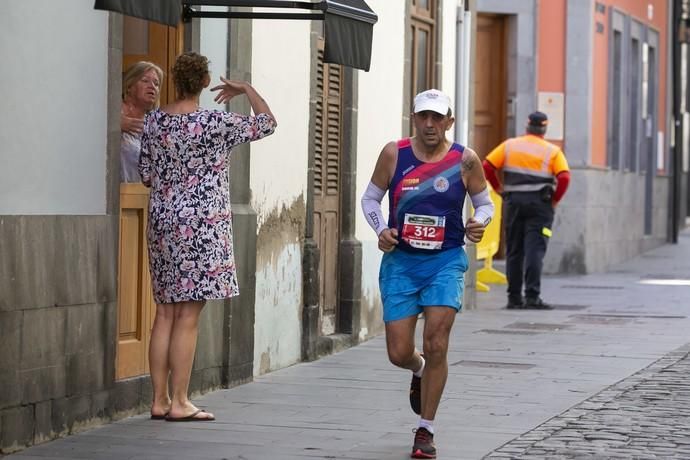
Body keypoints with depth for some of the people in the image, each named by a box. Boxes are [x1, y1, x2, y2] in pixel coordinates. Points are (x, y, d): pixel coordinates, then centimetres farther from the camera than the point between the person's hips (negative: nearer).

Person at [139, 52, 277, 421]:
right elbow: (267, 124, 1)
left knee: (165, 313, 10)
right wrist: (246, 89, 13)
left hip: (162, 221, 5)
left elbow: (146, 176, 8)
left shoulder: (154, 121, 3)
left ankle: (159, 400, 11)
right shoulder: (216, 123, -11)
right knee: (188, 316, -3)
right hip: (202, 224, -5)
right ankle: (179, 403, -2)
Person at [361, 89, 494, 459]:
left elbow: (484, 203, 10)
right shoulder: (394, 154, -3)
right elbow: (370, 198, 8)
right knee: (398, 353, -1)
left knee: (436, 345, -12)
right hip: (400, 261, 1)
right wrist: (381, 230, -10)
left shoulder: (465, 160, -4)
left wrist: (479, 222, -13)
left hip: (446, 261, -1)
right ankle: (419, 370, 39)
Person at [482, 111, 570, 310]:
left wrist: (498, 188, 9)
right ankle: (532, 296, -14)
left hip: (514, 202, 2)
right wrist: (555, 200, 0)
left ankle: (514, 297, 10)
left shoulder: (510, 146, 8)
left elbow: (487, 166, 0)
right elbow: (564, 177, -11)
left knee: (514, 251, 9)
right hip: (540, 203, -2)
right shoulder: (552, 151, 1)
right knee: (535, 250, -6)